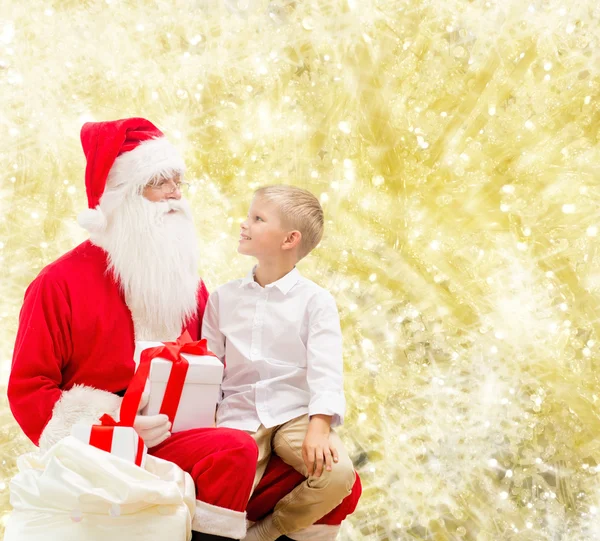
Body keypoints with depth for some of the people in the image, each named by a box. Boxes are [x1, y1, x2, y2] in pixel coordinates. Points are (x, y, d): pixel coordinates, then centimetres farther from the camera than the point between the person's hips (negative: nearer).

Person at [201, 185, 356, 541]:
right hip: (239, 415, 1)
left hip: (296, 414, -1)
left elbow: (325, 371, -11)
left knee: (337, 474, -28)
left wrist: (319, 426, -25)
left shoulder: (315, 301, -1)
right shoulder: (224, 298, 10)